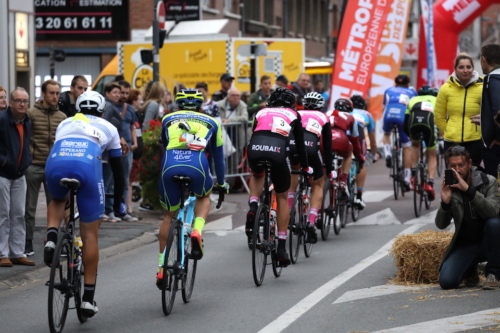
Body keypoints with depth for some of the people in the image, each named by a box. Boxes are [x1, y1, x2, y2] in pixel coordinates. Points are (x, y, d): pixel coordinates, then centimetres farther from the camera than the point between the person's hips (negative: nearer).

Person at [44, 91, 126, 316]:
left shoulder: (65, 123, 38)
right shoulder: (107, 128, 33)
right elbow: (117, 169, 35)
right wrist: (118, 203, 45)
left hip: (56, 163, 2)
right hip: (87, 165, -2)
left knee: (57, 200, 38)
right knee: (90, 235, 10)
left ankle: (51, 239, 7)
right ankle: (88, 298, 10)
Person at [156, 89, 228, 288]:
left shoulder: (168, 119, 30)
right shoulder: (210, 122, 30)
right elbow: (218, 155, 38)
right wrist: (221, 183, 52)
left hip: (170, 165, 1)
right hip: (196, 165, -1)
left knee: (169, 215, 20)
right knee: (204, 197, 33)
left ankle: (161, 266, 17)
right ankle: (197, 232, 4)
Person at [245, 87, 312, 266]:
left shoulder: (261, 112, 32)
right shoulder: (293, 115, 27)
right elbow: (300, 143, 29)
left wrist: (250, 162, 52)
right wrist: (305, 167, 43)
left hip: (255, 148, 2)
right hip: (278, 150, -2)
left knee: (257, 175, 39)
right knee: (282, 197, 18)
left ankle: (253, 207, 10)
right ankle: (281, 247, 13)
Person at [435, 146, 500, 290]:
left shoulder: (488, 182, -9)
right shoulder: (449, 188, -1)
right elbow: (441, 224, -3)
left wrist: (469, 190, -38)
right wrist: (445, 203, -23)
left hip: (488, 243, -2)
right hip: (465, 245, 2)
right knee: (446, 281, -21)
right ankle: (470, 271, 16)